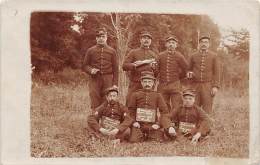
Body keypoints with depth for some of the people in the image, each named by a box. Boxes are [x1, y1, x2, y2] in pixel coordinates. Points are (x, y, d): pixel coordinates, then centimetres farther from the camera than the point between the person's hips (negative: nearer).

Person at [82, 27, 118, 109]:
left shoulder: (112, 51, 9)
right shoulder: (90, 50, 9)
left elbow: (115, 69, 7)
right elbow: (84, 65, 11)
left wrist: (115, 84, -1)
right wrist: (90, 70, -11)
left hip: (108, 81, 0)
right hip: (95, 80, 0)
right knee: (95, 104, -3)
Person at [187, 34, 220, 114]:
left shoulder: (213, 56, 4)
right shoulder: (194, 56, 9)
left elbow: (216, 72, 1)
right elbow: (189, 69, 19)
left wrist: (215, 86, -8)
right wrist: (189, 74, -5)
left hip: (208, 86, -2)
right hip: (195, 85, 2)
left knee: (207, 109, -2)